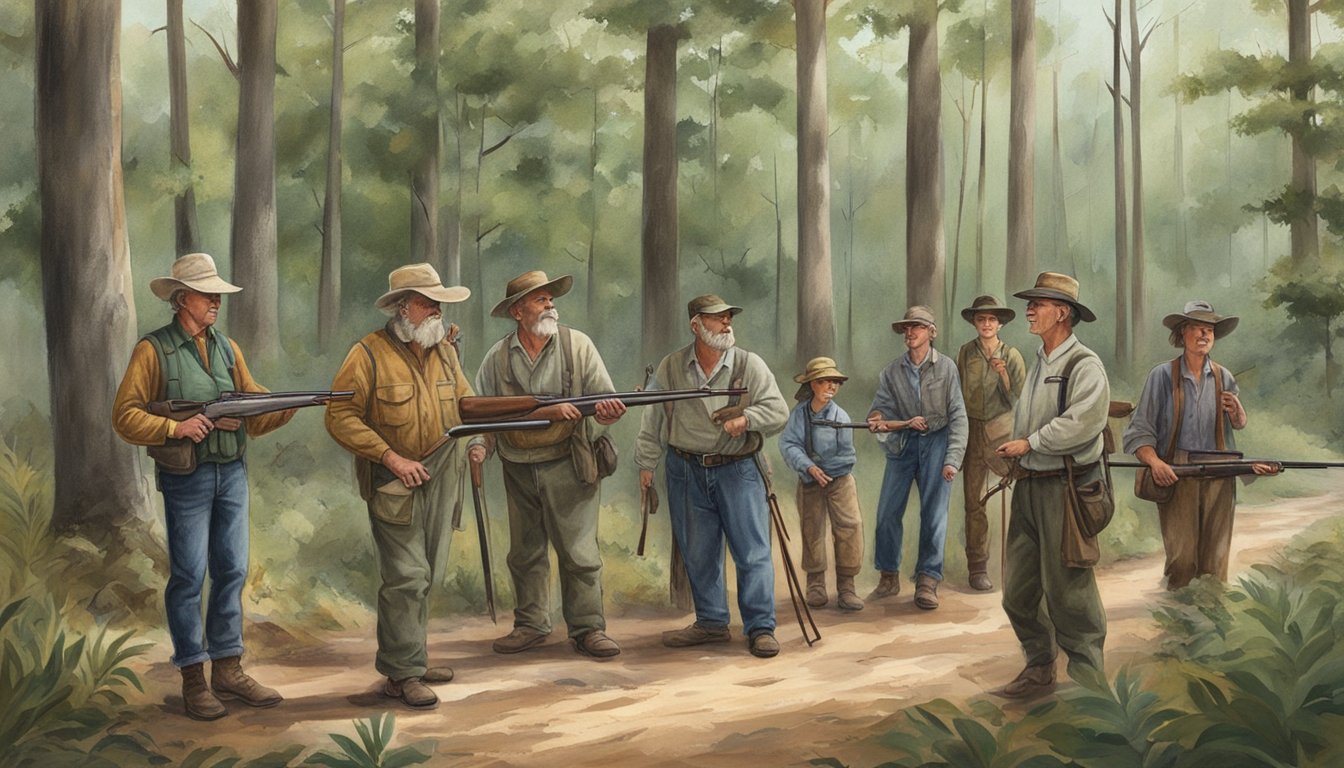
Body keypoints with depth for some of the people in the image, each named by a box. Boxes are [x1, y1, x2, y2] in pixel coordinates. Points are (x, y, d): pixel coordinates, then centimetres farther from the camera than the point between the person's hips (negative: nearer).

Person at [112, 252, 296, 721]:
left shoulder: (227, 348, 11)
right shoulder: (153, 350, -6)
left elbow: (255, 408, 7)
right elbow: (125, 417, -9)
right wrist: (175, 428, -20)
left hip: (232, 473, 6)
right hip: (186, 478, -5)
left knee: (232, 572, 9)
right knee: (189, 577, -1)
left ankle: (228, 669, 18)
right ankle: (193, 678, 7)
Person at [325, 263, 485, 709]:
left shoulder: (444, 350, 9)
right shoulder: (369, 354, -12)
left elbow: (465, 400, 22)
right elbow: (340, 417, -13)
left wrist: (477, 439, 2)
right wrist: (391, 457, -18)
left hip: (440, 480, 7)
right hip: (394, 483, -7)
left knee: (424, 576, 13)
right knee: (406, 576, -10)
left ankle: (410, 660, 24)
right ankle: (402, 673, -3)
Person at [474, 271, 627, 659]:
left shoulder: (578, 346, -4)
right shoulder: (498, 357, 2)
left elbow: (605, 399, -7)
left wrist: (608, 412, -28)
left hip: (567, 466, -3)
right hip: (518, 470, 3)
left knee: (579, 551, -2)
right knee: (525, 553, 12)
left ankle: (588, 628, 6)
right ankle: (530, 625, 24)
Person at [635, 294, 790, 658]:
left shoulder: (749, 365, -1)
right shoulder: (670, 367, 4)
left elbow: (778, 411, -3)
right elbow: (653, 420, 9)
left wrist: (746, 417, -19)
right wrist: (646, 463, 9)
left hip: (737, 471, -2)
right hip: (686, 472, 2)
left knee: (753, 552, -4)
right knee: (698, 554, 10)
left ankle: (761, 628, 3)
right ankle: (711, 623, 23)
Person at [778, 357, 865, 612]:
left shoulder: (840, 417, -10)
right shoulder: (799, 413, -5)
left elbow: (847, 457, -10)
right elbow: (787, 444, -13)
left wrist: (821, 468, -12)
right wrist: (809, 467, -24)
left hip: (839, 480, -2)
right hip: (808, 483, 2)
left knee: (850, 528, -13)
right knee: (812, 531, 7)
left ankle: (846, 586, -4)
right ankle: (816, 585, 23)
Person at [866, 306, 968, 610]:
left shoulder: (946, 368, -2)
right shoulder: (892, 371, 5)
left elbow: (958, 417, -5)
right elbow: (881, 409, 3)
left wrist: (952, 459, -14)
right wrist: (879, 421, -22)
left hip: (936, 442, -2)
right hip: (902, 444, 3)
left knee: (934, 514, -5)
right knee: (888, 512, -1)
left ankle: (927, 581, 1)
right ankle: (889, 577, 12)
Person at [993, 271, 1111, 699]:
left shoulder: (1083, 366, -11)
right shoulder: (1038, 365, 18)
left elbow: (1082, 421, -23)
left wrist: (1030, 443, -15)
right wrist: (1014, 453, 6)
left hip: (1065, 489, -9)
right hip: (1029, 486, 9)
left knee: (1067, 589, -5)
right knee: (1019, 590, 11)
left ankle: (1085, 678, 7)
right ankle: (1038, 670, 24)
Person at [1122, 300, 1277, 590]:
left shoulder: (1223, 377, 10)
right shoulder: (1163, 375, -1)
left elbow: (1239, 425, 24)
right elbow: (1138, 432, -4)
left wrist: (1236, 410, 0)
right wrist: (1155, 462, -21)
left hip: (1219, 478, 3)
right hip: (1176, 476, -3)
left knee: (1215, 558, 4)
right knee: (1182, 556, -7)